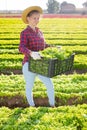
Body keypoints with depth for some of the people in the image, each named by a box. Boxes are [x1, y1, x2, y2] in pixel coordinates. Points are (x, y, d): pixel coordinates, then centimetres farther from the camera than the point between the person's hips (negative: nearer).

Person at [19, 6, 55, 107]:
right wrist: (31, 53, -46)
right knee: (29, 88, 8)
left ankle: (52, 106, 11)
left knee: (50, 85, -5)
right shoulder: (24, 33, -9)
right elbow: (22, 48, -27)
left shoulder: (39, 32, 11)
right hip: (29, 65, -5)